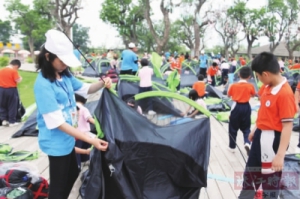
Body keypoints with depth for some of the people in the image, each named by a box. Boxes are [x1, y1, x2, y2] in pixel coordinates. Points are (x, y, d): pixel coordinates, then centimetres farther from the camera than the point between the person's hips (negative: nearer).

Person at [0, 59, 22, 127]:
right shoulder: (14, 71, -13)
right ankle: (12, 121, 9)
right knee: (12, 106, 5)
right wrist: (20, 78, 3)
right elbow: (17, 81, -16)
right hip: (11, 90, -5)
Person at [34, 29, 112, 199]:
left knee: (73, 173, 26)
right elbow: (56, 123, -28)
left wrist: (102, 84, -10)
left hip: (67, 138, 9)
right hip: (56, 142, -9)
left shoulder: (65, 75, -2)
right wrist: (91, 140, -30)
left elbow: (85, 89, 13)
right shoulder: (43, 84, -26)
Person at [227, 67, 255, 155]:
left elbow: (228, 95, 5)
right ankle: (247, 143, -10)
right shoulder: (250, 86, -8)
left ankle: (232, 147, 20)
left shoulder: (233, 85, -8)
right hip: (246, 107, 1)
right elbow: (253, 95, 9)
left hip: (236, 107, -1)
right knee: (246, 127, 14)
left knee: (233, 128, 12)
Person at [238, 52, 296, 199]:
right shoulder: (268, 87, 2)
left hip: (272, 140, -9)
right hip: (261, 136, 9)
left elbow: (287, 125, -26)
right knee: (251, 169, 24)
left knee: (270, 177, 10)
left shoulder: (285, 93, -25)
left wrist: (280, 155, -27)